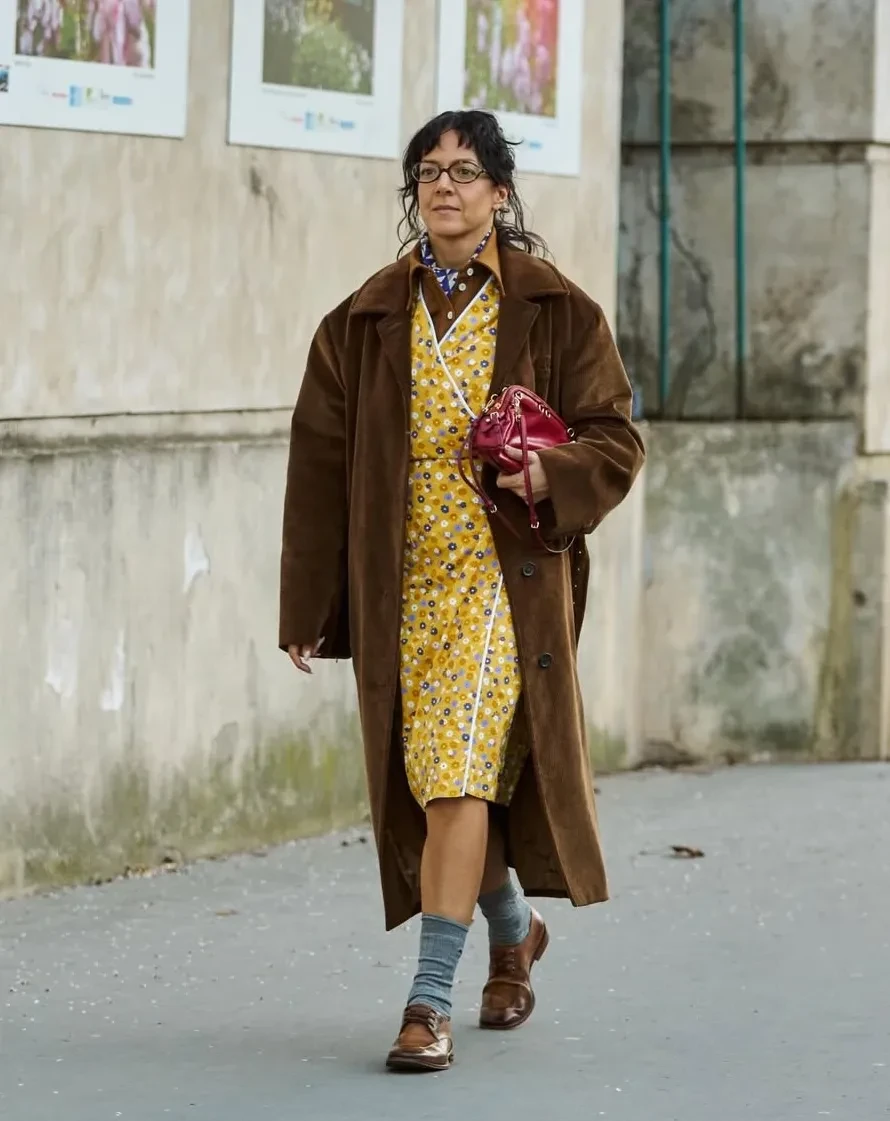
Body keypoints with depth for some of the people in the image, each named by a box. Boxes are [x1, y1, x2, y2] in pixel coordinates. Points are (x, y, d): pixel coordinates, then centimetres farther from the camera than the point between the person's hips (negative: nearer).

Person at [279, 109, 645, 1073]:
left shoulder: (557, 314, 0)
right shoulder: (364, 323, 6)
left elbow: (615, 439, 3)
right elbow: (320, 465, 7)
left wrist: (555, 475, -20)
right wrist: (306, 608, 4)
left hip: (506, 577, -4)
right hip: (398, 587, 4)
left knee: (458, 781, -14)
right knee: (432, 785, 11)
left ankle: (430, 1001, -13)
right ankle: (513, 933, 39)